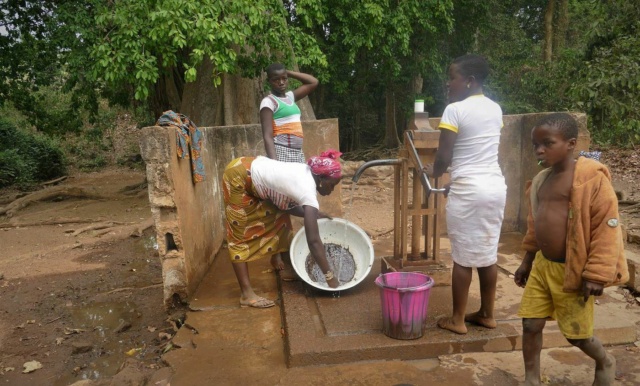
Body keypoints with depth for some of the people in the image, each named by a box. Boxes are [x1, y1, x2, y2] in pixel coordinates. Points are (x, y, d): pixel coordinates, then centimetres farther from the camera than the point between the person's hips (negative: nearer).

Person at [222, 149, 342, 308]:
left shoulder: (307, 173, -1)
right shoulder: (308, 192, -26)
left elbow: (288, 204, 13)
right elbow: (313, 241, -28)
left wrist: (313, 213, 4)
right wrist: (330, 275, -23)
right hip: (238, 177, -9)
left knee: (279, 215, 14)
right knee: (241, 235, -7)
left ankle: (276, 259, 36)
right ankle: (246, 294, -4)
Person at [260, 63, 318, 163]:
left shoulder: (290, 96, 15)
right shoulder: (268, 101, -7)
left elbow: (313, 82, 23)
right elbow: (267, 136, -15)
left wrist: (288, 72, 15)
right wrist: (274, 161, -26)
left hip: (298, 153, 8)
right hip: (281, 153, -7)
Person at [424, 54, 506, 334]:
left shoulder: (455, 110, -12)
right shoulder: (495, 109, 10)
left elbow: (444, 157, -15)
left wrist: (434, 172, 7)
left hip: (468, 190, -7)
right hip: (495, 185, 7)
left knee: (463, 257, 3)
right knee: (488, 253, 15)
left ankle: (457, 319, 15)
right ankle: (487, 314, 27)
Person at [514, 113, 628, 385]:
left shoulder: (593, 178, -15)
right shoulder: (541, 181, 6)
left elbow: (607, 228, -17)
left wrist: (596, 274, -19)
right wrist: (527, 260, 21)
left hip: (571, 271, -6)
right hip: (542, 266, 6)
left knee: (576, 333, 11)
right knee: (531, 324, 7)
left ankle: (605, 363, 44)